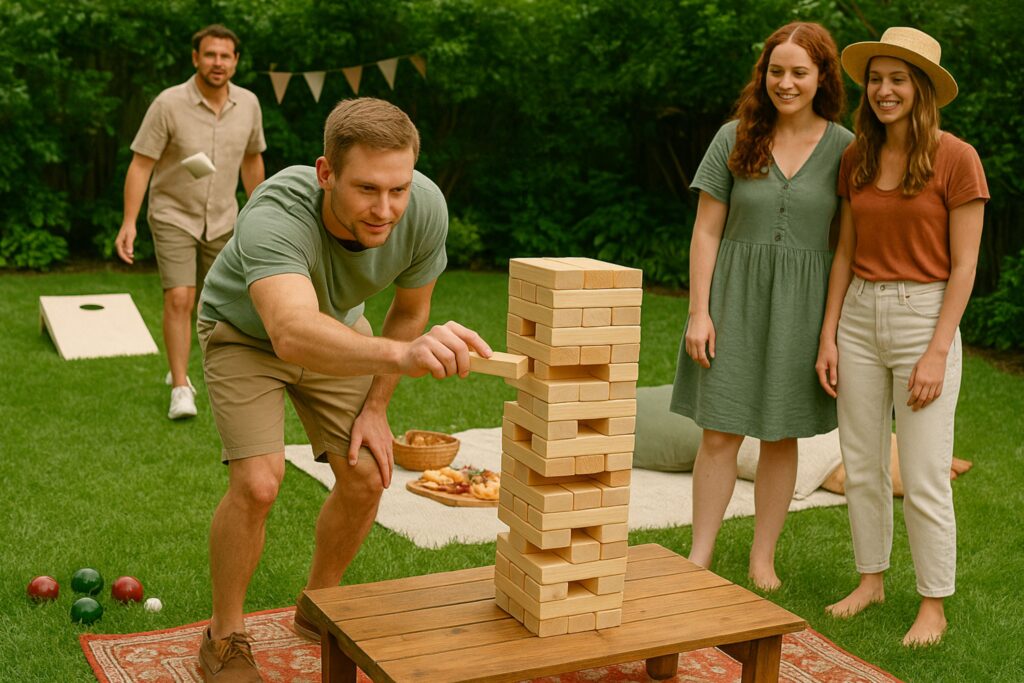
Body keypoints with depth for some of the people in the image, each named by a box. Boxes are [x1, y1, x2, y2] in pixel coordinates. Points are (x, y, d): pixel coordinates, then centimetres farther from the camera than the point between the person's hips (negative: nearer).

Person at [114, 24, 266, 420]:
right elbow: (140, 164, -15)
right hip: (173, 216, -4)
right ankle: (181, 389, -7)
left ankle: (179, 370, 35)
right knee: (179, 299, -16)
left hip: (222, 220, 4)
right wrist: (129, 222, -22)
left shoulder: (248, 104, -4)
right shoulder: (168, 104, -17)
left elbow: (252, 160, 11)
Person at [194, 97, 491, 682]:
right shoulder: (274, 216, -44)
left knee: (368, 477, -1)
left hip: (338, 328, 4)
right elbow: (292, 335, -63)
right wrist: (401, 353, -81)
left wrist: (376, 405, -5)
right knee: (258, 483, -18)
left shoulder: (426, 209, -29)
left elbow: (410, 310, -9)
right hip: (245, 332, -4)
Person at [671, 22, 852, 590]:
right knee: (719, 433, 1)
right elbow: (706, 230, 1)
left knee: (782, 436, 9)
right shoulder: (736, 138, 1)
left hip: (802, 303, 0)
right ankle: (699, 556, 14)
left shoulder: (843, 148, 0)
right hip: (735, 295, 0)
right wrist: (699, 310, -5)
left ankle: (763, 559, 23)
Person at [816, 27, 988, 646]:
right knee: (863, 468, 12)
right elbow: (846, 255, 11)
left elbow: (963, 266, -10)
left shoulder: (956, 159, -9)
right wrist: (829, 336, 5)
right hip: (859, 317, 5)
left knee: (924, 478, -1)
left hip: (924, 317, -5)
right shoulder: (856, 160, 7)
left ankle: (934, 607, 15)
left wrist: (937, 353, -14)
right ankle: (871, 581, 29)